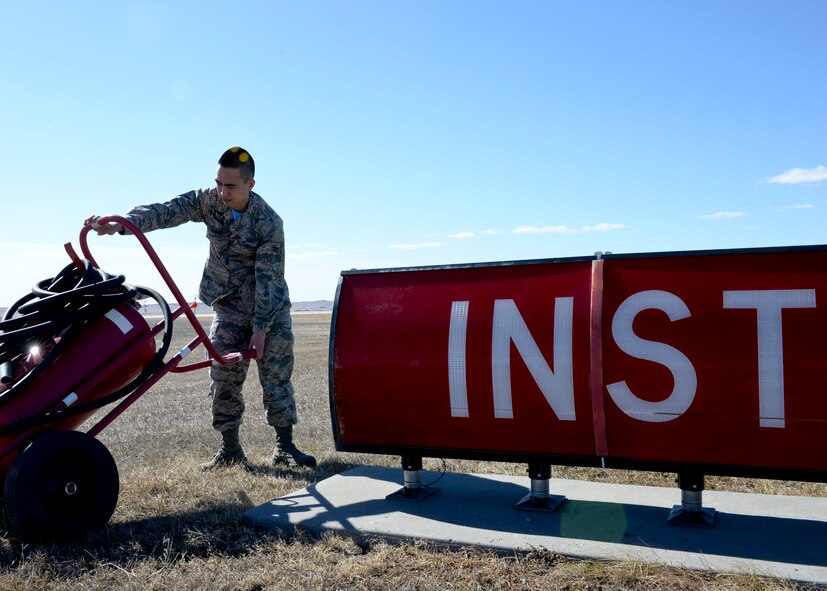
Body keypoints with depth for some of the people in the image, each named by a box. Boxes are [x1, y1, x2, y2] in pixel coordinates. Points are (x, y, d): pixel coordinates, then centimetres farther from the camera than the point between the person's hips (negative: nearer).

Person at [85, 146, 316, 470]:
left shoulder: (269, 223, -20)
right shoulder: (208, 200, -8)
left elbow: (268, 279, -19)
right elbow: (166, 212, -19)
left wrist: (260, 328, -19)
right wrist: (120, 224, -35)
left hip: (270, 305, -3)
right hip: (229, 306, 3)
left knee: (277, 373, -1)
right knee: (224, 376, 1)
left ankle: (284, 446, 9)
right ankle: (229, 448, 12)